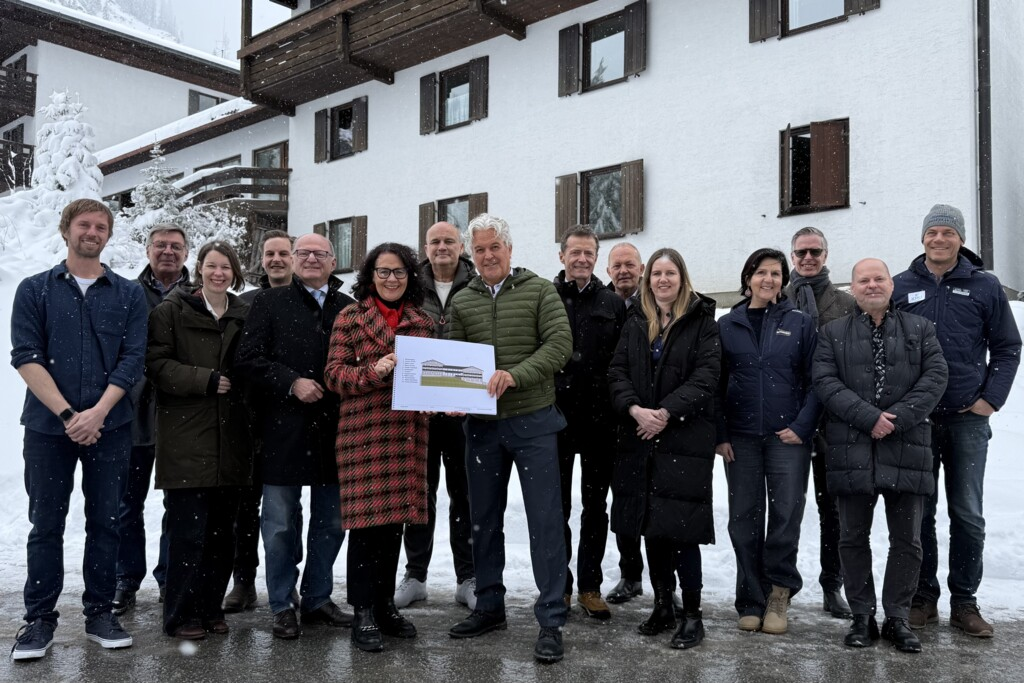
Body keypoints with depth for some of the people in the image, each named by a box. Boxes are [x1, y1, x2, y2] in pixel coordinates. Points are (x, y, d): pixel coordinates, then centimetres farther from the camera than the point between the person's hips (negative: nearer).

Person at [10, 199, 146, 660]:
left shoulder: (129, 295, 6)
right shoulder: (34, 290, 4)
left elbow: (132, 358, -1)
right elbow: (25, 357, -4)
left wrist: (97, 412, -13)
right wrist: (67, 414, -14)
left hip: (109, 427, 1)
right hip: (48, 427, -1)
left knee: (105, 522, 7)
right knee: (46, 525, 6)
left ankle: (100, 612, 19)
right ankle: (39, 618, 17)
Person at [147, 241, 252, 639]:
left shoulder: (243, 315, 14)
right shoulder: (172, 310, 2)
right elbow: (157, 364, -6)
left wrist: (240, 388, 1)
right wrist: (206, 380, -14)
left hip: (230, 439, 4)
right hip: (186, 438, -4)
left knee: (222, 528, 8)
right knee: (188, 528, -4)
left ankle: (211, 607, 21)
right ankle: (181, 614, 9)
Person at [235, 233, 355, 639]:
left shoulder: (349, 309, 11)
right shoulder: (270, 303, 4)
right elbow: (248, 359, -4)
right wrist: (292, 382, -14)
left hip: (333, 430, 3)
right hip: (283, 429, -3)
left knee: (331, 521, 11)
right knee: (280, 523, 5)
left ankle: (317, 599, 27)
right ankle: (282, 606, 20)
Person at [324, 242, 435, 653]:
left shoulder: (423, 321, 15)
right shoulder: (350, 317, 4)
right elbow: (334, 374, -2)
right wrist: (374, 371, -19)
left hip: (406, 433, 4)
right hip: (363, 432, -4)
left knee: (395, 519, 10)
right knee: (366, 520, -3)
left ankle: (385, 604, 25)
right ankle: (363, 614, 9)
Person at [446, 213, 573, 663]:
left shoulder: (539, 291, -3)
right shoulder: (462, 302, 7)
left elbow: (559, 345, -12)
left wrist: (515, 375, -25)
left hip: (532, 422, -4)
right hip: (481, 424, 4)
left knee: (545, 521, 0)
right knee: (485, 520, 14)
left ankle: (551, 620, 10)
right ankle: (489, 607, 30)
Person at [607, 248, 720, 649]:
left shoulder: (702, 320, 0)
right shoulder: (636, 321, 13)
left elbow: (706, 375, -9)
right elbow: (617, 370, 6)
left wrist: (666, 412, -17)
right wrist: (634, 409, -12)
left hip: (686, 437, -4)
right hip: (640, 437, 5)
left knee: (681, 528, -6)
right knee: (650, 526, 10)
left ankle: (692, 615, 8)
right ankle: (662, 607, 23)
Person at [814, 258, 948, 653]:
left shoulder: (920, 329, 11)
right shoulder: (833, 333, 9)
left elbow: (935, 377, 0)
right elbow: (825, 381, -3)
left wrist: (898, 418, -12)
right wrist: (868, 417, -14)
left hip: (906, 447, 1)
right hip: (852, 449, 0)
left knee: (907, 540, 6)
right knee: (853, 538, 6)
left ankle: (897, 618, 20)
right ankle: (862, 617, 19)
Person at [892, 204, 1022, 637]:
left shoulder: (985, 287, 4)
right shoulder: (900, 288, 4)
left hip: (968, 420, 0)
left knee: (968, 515, 6)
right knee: (920, 513, 6)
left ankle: (964, 602, 18)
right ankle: (923, 598, 18)